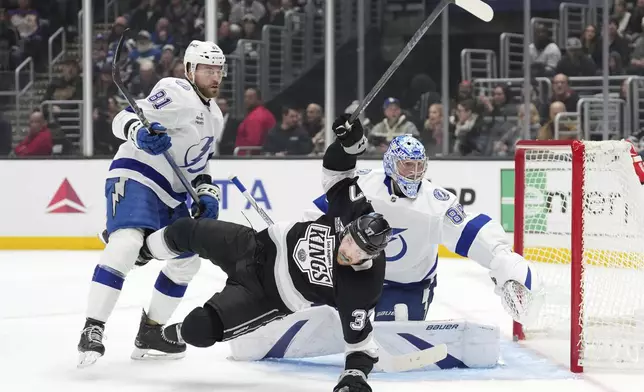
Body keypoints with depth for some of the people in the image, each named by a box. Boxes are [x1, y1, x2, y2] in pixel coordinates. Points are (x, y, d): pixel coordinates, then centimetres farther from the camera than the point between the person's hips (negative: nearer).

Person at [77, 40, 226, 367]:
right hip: (137, 174, -10)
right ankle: (92, 330, -32)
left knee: (187, 258, 11)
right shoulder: (176, 92, -10)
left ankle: (150, 334, 21)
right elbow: (123, 119, -17)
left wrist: (206, 193, 8)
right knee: (127, 242, -30)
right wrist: (141, 133, -38)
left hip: (172, 192, 10)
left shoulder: (214, 117, 18)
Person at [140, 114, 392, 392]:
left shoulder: (361, 289, -33)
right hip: (261, 246, 4)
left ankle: (178, 334, 25)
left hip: (271, 294, -4)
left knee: (200, 328, -18)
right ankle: (145, 249, 54)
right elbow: (337, 170, -9)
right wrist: (351, 139, -29)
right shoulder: (352, 211, -24)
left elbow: (360, 337, -26)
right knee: (188, 232, 14)